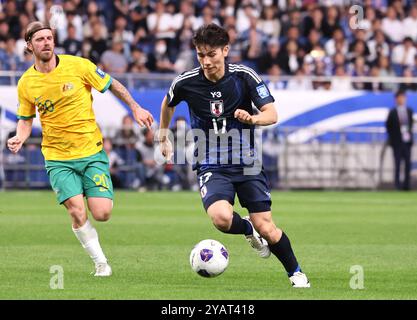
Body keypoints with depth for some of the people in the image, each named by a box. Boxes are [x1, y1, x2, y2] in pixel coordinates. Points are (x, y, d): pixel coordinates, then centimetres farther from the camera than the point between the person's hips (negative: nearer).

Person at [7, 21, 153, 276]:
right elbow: (26, 118, 13)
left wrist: (136, 108, 6)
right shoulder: (26, 84, -2)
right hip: (58, 158, 1)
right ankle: (101, 262, 3)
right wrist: (20, 138, -7)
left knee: (102, 214, -10)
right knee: (77, 212, -16)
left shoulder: (77, 65, -7)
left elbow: (112, 85, 6)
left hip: (92, 151, -1)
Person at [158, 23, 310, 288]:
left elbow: (272, 114, -14)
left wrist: (252, 119, -35)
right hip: (211, 166, 0)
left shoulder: (245, 76, -10)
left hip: (246, 162, 0)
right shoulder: (186, 83, -7)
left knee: (267, 229, -4)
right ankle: (248, 230, 8)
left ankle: (296, 273, 23)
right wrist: (163, 137, 24)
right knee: (221, 217, -29)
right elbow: (168, 103, 16)